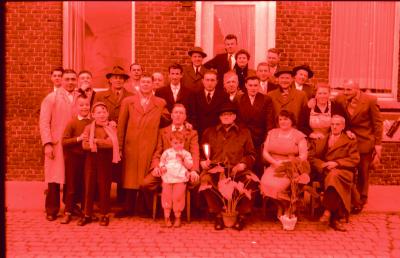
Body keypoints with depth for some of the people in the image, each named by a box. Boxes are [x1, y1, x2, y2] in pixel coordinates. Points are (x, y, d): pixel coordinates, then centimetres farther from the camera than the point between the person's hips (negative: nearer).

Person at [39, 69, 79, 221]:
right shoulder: (51, 98, 1)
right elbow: (44, 122, -4)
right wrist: (47, 144, -12)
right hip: (56, 145, -2)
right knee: (54, 179, 1)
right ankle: (52, 210, 13)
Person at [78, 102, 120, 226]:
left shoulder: (111, 127, 2)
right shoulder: (88, 127, 5)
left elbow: (111, 143, -13)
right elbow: (85, 145, -7)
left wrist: (96, 141, -9)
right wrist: (103, 143, -16)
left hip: (105, 161, -1)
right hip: (91, 160, 1)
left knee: (104, 187, 4)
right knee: (89, 187, 4)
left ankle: (104, 215, 14)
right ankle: (87, 214, 14)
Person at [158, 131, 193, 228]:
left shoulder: (186, 154, 9)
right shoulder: (167, 152, 13)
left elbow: (190, 166, 1)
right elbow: (161, 162, 15)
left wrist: (183, 158, -10)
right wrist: (161, 168, -5)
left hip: (180, 179, -2)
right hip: (167, 178, 2)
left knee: (178, 197, -9)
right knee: (167, 196, -2)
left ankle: (177, 217, 6)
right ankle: (167, 217, 10)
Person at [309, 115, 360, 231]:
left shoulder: (350, 141, 19)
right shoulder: (321, 140, 26)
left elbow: (355, 159, 5)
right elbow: (311, 157, 15)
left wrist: (336, 163, -9)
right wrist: (322, 165, -5)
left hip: (342, 172, -1)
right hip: (323, 172, 1)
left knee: (334, 175, -38)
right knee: (332, 176, -36)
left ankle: (328, 212, -40)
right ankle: (335, 218, -36)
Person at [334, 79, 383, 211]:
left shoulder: (370, 100, -13)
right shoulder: (340, 99, -6)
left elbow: (378, 123, -8)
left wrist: (378, 144, -8)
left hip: (364, 141, -2)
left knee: (363, 172, 9)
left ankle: (361, 198, 25)